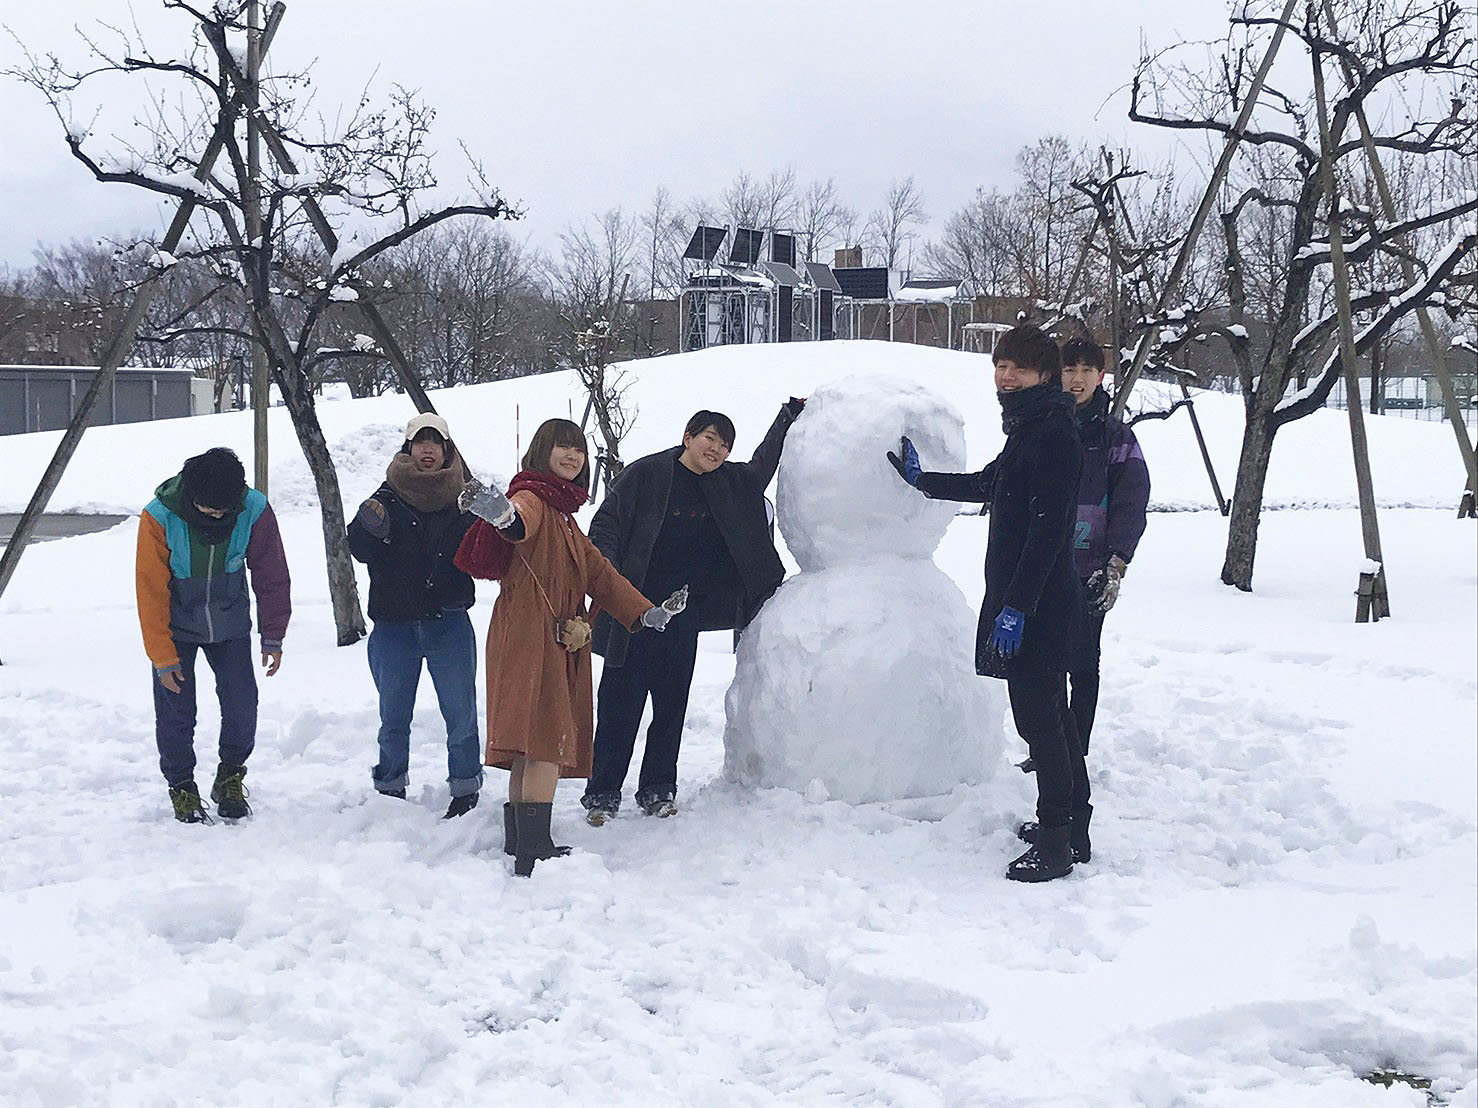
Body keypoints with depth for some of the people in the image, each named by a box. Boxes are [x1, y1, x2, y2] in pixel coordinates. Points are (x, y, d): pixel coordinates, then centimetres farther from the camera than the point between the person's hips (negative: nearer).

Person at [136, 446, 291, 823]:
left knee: (242, 704, -3)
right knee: (176, 710, -3)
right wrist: (163, 657, -16)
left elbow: (271, 575, -5)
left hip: (230, 626, 2)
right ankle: (181, 787, 15)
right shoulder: (159, 517, -25)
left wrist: (273, 636, -3)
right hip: (175, 629, -2)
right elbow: (151, 591, -17)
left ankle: (231, 776, 19)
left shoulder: (254, 510, -20)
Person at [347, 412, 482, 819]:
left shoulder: (462, 499, 5)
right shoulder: (388, 498, 2)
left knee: (461, 715, 0)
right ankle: (390, 789, 24)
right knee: (393, 716, 11)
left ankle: (466, 790, 12)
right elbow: (361, 551, -7)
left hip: (449, 623, 0)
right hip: (394, 626, 0)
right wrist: (368, 527, -28)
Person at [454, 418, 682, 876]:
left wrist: (646, 613, 17)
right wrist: (501, 512, -57)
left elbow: (598, 572, 25)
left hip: (558, 646, 10)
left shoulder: (564, 516, 25)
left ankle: (518, 842, 14)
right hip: (530, 639, -10)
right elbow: (520, 519, -32)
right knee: (547, 740, -18)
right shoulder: (534, 500, -6)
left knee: (533, 749, 10)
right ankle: (534, 851, -23)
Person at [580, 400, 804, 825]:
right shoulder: (646, 474, -5)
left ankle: (658, 789, 19)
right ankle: (602, 793, 5)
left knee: (672, 702, 8)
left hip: (682, 614, 5)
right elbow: (606, 522, -5)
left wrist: (790, 416, 23)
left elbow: (762, 466, 28)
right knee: (620, 702, -2)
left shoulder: (729, 484, 11)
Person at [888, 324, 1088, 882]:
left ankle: (1055, 842, -1)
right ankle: (1072, 829, 26)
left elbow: (1047, 528, -23)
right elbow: (986, 485, 33)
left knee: (1038, 718, -7)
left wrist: (1016, 607, -25)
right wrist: (922, 480, 40)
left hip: (1038, 605, -11)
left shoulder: (1053, 435, -16)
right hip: (1032, 601, 11)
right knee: (1049, 715, 16)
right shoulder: (1029, 432, 16)